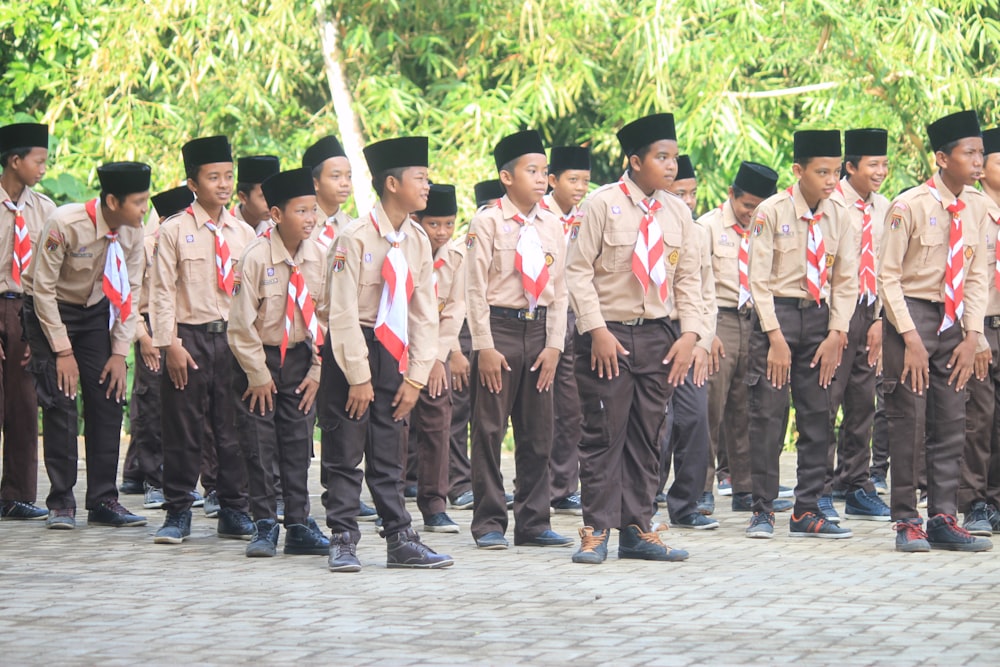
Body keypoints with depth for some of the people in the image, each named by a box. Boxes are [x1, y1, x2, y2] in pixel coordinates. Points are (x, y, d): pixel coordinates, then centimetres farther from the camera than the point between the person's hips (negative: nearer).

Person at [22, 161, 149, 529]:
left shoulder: (132, 233, -11)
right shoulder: (64, 224, -27)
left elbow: (128, 292, -1)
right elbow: (43, 288, -20)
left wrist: (119, 352, -5)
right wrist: (63, 351, -19)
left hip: (95, 312, 5)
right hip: (50, 311, -5)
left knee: (108, 399, -3)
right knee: (60, 403, -12)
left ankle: (103, 500, 3)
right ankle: (61, 503, -4)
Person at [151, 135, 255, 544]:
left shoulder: (244, 234, 10)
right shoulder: (174, 231, -2)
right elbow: (162, 292, -5)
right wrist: (170, 345, -11)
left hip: (235, 338, 3)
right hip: (190, 337, -3)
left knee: (233, 429, 6)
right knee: (183, 431, 1)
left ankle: (234, 511, 15)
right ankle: (178, 514, 9)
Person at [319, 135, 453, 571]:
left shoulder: (417, 241, 5)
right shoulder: (356, 238, -13)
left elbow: (425, 315, 8)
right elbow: (343, 313, -14)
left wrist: (416, 376, 2)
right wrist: (358, 377, -15)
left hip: (393, 354, 6)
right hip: (351, 353, -5)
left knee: (389, 454, 9)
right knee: (345, 454, -1)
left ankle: (400, 541, 10)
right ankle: (343, 541, 5)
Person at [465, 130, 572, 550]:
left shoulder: (552, 226, 9)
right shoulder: (487, 222, -4)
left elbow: (559, 290, 10)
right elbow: (475, 287, -6)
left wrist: (554, 345, 1)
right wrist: (484, 346, -11)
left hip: (538, 328, 5)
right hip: (499, 328, -5)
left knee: (537, 433, 7)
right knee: (489, 431, -1)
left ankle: (533, 523, 13)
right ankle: (489, 524, 5)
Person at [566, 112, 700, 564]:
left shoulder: (677, 212, 7)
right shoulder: (604, 204, -6)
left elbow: (688, 278, 11)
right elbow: (578, 271, -7)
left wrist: (689, 333, 0)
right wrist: (597, 331, -13)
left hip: (658, 336, 5)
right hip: (608, 335, -4)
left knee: (646, 437, 7)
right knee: (604, 436, -3)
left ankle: (637, 531, 13)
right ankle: (597, 532, 3)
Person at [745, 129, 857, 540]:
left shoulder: (838, 217, 3)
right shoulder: (772, 211, -8)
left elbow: (846, 282, 7)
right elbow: (759, 279, -8)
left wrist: (836, 335, -3)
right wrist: (775, 337, -13)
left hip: (819, 316, 4)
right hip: (777, 312, -4)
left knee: (817, 417, 4)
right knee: (768, 414, -4)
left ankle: (807, 511, 11)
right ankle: (763, 510, 4)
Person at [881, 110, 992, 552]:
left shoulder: (977, 208, 3)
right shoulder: (909, 206, -12)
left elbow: (978, 276, 8)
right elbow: (888, 276, -9)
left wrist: (972, 336, -1)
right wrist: (911, 339, -14)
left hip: (953, 318, 5)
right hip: (910, 316, -5)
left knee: (951, 425, 5)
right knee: (908, 425, -3)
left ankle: (943, 520, 12)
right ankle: (907, 523, 5)